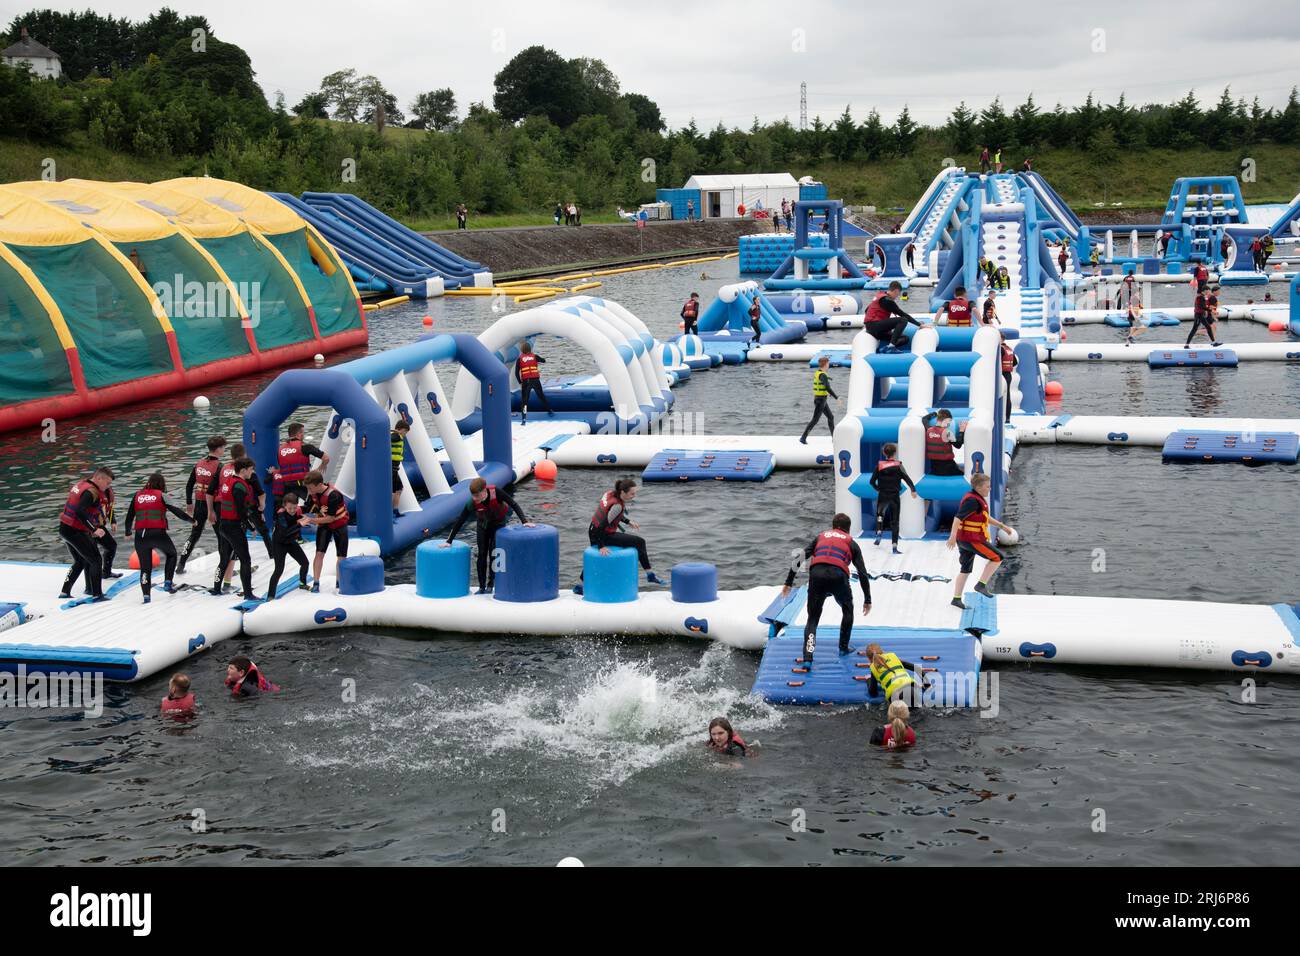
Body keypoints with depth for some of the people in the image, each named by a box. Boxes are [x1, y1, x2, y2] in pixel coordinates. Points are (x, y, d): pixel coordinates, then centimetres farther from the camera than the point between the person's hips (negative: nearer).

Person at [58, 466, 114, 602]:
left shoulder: (80, 484, 10)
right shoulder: (92, 492, -19)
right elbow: (80, 512, -31)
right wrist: (94, 529, -30)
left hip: (64, 529, 9)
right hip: (76, 532, -9)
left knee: (80, 562, 24)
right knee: (96, 561, 1)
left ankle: (65, 592, 25)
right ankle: (97, 595, 1)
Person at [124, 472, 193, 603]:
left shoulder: (137, 495, 11)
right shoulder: (161, 495, 1)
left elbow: (129, 516, 16)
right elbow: (176, 511, -2)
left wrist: (128, 532, 30)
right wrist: (192, 520, 11)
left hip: (140, 535, 3)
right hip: (158, 533, -3)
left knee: (145, 566, 12)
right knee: (171, 554, 24)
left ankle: (146, 595, 5)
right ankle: (168, 582, 14)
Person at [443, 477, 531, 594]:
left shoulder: (496, 492, -34)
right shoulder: (472, 503, -29)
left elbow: (513, 504, -26)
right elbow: (460, 522, -22)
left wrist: (524, 521, -33)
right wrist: (449, 541, -20)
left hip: (499, 524, -1)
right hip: (482, 525, 1)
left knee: (494, 553, -7)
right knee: (482, 555, 0)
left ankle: (491, 584, 8)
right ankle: (482, 587, 9)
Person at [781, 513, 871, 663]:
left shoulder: (820, 537, 29)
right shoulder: (851, 542, 24)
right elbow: (862, 573, 17)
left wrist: (788, 583, 16)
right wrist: (867, 600, 20)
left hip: (816, 574, 1)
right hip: (838, 576, -1)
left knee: (813, 619, 10)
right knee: (847, 610, 29)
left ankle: (807, 658, -6)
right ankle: (843, 648, 33)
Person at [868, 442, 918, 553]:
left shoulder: (879, 465, -3)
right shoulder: (898, 465, -7)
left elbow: (872, 481, -1)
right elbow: (907, 478, -16)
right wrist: (913, 490, -10)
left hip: (882, 495, 1)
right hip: (895, 496, -1)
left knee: (880, 514, 30)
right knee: (895, 521, 5)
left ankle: (879, 532, 5)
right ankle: (895, 546, 0)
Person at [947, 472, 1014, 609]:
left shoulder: (977, 498, 14)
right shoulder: (972, 500, -18)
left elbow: (986, 517, 27)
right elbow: (958, 517, -26)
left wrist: (1003, 526, 28)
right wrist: (953, 536, -34)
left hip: (963, 539, 10)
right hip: (972, 540, -10)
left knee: (966, 570, 15)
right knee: (998, 557, -2)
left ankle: (956, 599, 18)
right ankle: (981, 585, -1)